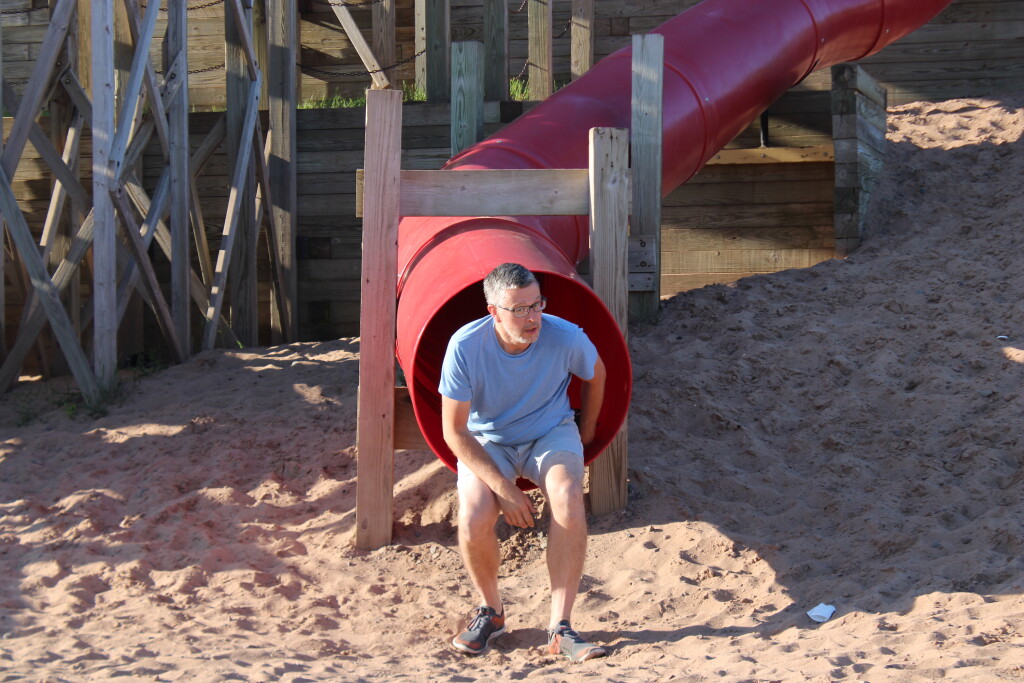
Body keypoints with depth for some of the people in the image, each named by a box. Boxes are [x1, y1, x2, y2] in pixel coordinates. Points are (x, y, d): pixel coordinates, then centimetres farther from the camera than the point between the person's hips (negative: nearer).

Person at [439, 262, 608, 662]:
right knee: (474, 520, -28)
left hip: (551, 434, 1)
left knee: (569, 502, -31)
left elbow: (595, 373, 5)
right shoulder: (465, 346, -26)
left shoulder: (565, 337, -22)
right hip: (487, 442, -1)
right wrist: (503, 488, -25)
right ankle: (490, 611, 3)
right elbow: (454, 431, -19)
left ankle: (560, 628, -24)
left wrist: (587, 430, 16)